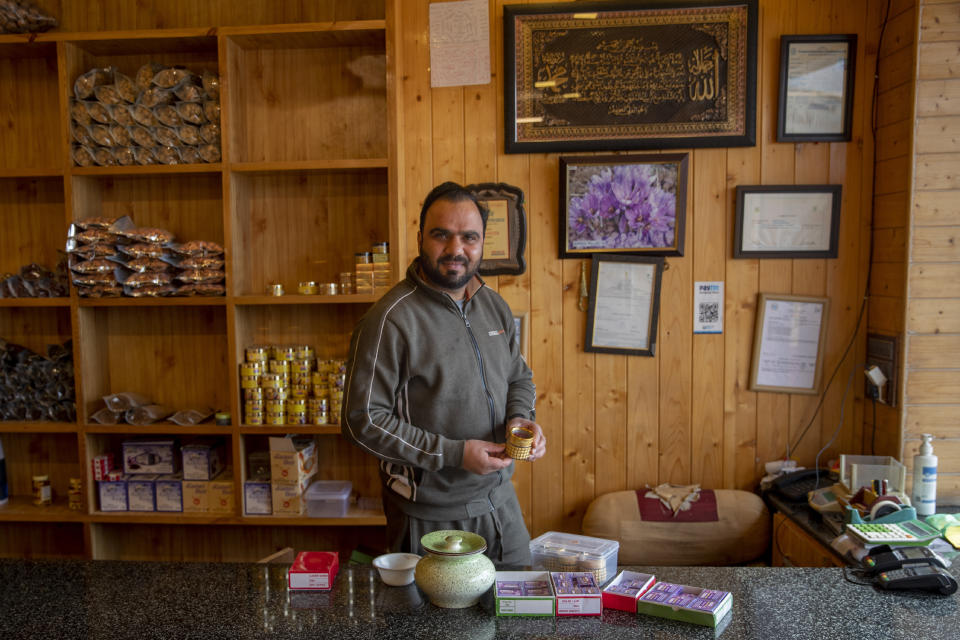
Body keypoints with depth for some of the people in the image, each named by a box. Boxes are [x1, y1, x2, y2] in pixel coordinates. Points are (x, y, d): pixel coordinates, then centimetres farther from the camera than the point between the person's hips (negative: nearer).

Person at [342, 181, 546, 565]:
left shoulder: (495, 306, 3)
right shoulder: (391, 320, -19)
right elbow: (362, 420, -20)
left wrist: (520, 418, -7)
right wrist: (454, 453, -21)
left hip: (501, 501, 7)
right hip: (431, 518, -6)